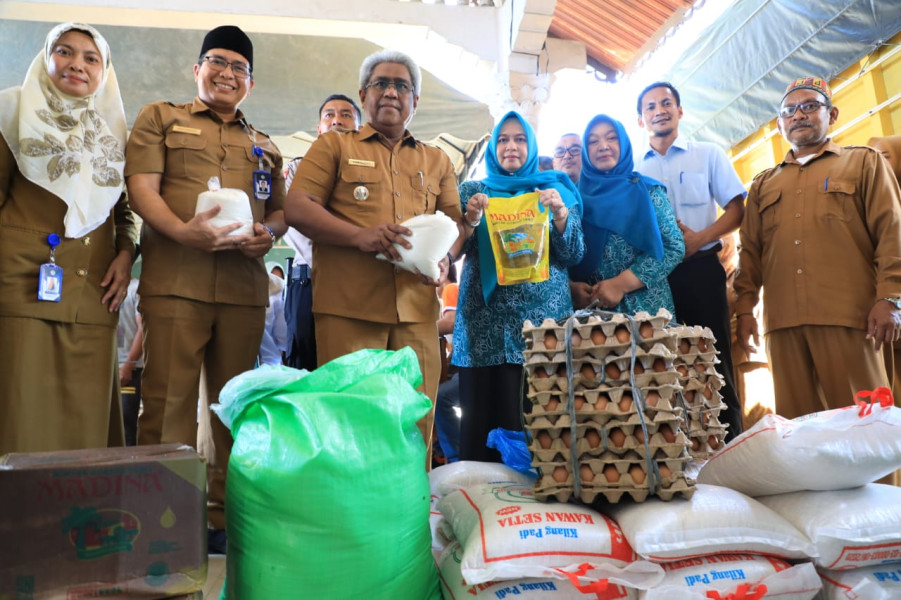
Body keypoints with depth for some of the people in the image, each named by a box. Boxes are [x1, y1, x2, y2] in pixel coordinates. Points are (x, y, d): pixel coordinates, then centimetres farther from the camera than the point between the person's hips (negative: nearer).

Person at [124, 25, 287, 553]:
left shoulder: (264, 145, 24)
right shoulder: (161, 118, 14)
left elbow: (280, 209, 21)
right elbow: (141, 186, 1)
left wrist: (269, 233, -3)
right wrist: (183, 231, -17)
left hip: (245, 286, 4)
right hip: (175, 279, -3)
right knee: (169, 400, -5)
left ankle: (223, 515, 17)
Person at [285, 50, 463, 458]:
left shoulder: (437, 161, 22)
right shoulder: (334, 145, 13)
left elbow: (455, 224, 19)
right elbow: (297, 208, 2)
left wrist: (445, 257, -5)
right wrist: (358, 235, -13)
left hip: (417, 308, 3)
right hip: (348, 305, -2)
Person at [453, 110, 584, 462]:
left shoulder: (556, 188, 13)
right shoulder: (472, 191, 13)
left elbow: (573, 255, 5)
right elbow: (457, 251, 5)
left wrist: (561, 212, -10)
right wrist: (471, 219, -13)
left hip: (543, 316, 0)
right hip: (487, 319, 0)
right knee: (484, 412, -1)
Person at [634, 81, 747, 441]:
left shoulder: (708, 155, 10)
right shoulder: (632, 168, 13)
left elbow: (737, 210, 3)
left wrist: (701, 237, -13)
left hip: (699, 269, -1)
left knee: (713, 362, -3)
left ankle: (728, 443, 6)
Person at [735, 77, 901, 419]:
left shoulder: (864, 162, 15)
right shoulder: (763, 184, 23)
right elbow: (750, 250, 17)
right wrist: (745, 308, 6)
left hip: (846, 314, -2)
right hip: (782, 318, 3)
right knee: (796, 421, 2)